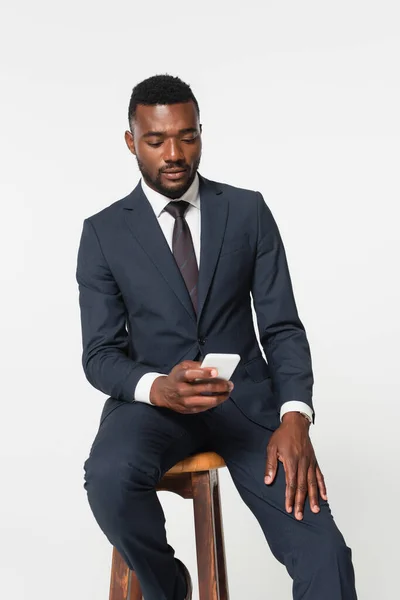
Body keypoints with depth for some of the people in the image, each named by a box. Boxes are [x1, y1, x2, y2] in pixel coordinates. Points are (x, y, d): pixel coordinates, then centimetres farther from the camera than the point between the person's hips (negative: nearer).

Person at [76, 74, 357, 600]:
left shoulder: (249, 211, 4)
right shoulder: (104, 232, 1)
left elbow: (282, 326, 1)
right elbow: (100, 353, -2)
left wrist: (294, 417, -17)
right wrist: (159, 388, -25)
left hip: (246, 397, 0)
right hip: (154, 399, 0)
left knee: (324, 556, -23)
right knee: (110, 476, -34)